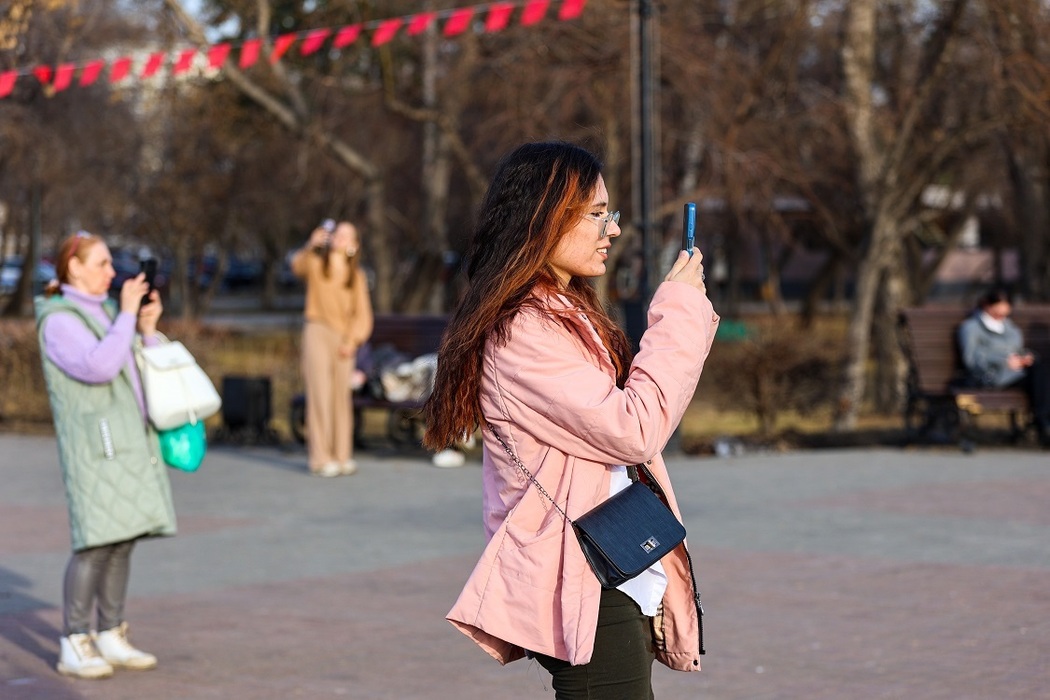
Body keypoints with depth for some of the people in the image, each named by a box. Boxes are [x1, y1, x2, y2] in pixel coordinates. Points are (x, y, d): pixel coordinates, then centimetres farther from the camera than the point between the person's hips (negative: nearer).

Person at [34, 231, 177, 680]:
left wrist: (148, 328, 4)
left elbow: (141, 372, 19)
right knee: (96, 544, -12)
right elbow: (98, 367, -24)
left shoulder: (106, 312, 17)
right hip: (94, 442, -8)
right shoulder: (60, 321, -8)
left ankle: (111, 638, 13)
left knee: (123, 541, 6)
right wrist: (127, 314, -17)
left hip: (132, 440, 8)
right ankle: (74, 647, -6)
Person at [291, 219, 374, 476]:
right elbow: (298, 266, -14)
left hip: (343, 339, 3)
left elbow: (363, 315, 10)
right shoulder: (316, 263, 8)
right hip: (318, 331, -3)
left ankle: (342, 457, 8)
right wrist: (311, 246, -29)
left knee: (341, 397, 4)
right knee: (319, 395, -9)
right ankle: (321, 458, -12)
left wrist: (353, 341, -3)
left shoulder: (356, 275, 14)